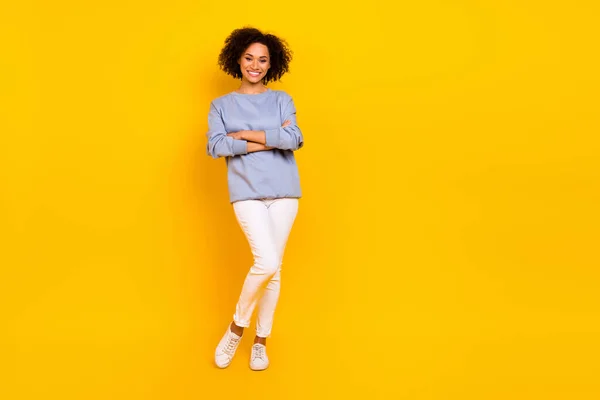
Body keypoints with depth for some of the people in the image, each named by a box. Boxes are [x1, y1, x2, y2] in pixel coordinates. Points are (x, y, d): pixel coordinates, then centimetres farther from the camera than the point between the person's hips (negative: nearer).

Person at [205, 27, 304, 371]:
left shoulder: (282, 99, 9)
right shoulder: (221, 105, 8)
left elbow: (294, 139, -8)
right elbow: (215, 147, -8)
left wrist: (244, 135, -8)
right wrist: (270, 140, -9)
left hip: (284, 192, 2)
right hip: (246, 193, -2)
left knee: (275, 267, 5)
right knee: (267, 262, -18)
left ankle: (261, 340, 21)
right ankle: (237, 327, 6)